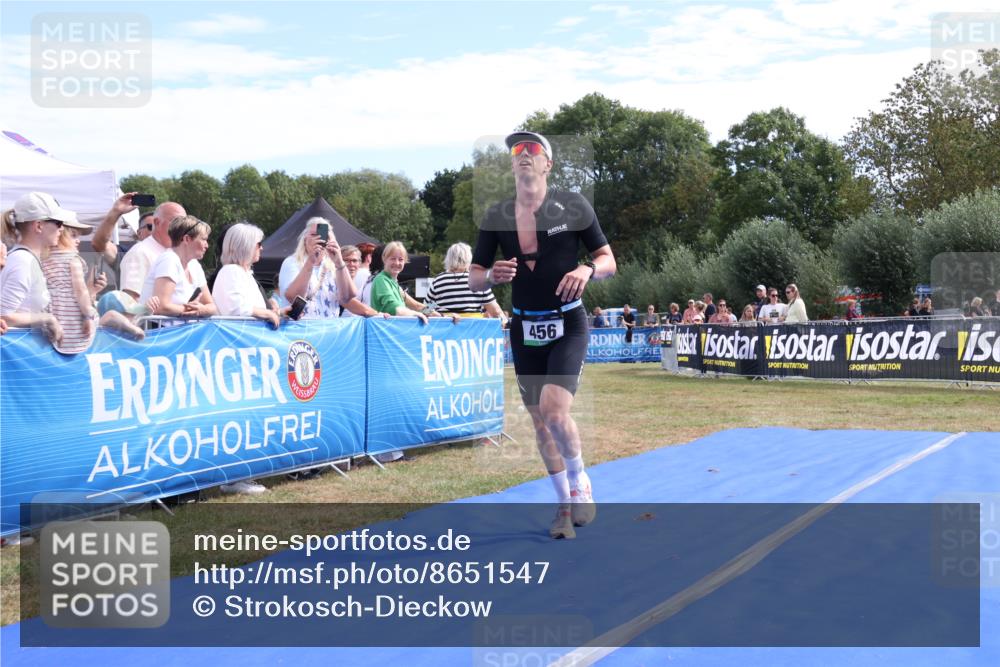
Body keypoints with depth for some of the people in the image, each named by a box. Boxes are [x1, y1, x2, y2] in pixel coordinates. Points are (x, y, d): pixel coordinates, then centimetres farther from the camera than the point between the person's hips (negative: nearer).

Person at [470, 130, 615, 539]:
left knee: (554, 411, -20)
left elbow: (608, 261, 2)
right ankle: (566, 504, 24)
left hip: (568, 324, -3)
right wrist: (491, 276, -17)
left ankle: (580, 482, 7)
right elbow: (473, 278, 6)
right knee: (540, 422, 7)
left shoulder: (573, 206, -3)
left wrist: (588, 269, -20)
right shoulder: (496, 217, 4)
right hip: (524, 328, 4)